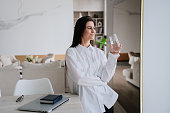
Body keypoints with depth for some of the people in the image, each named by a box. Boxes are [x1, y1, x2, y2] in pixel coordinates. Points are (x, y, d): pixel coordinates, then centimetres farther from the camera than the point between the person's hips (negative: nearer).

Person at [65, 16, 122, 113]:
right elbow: (79, 78, -8)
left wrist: (113, 55, -6)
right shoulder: (71, 52, 0)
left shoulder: (99, 52, 12)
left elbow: (105, 77, 0)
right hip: (84, 92, -3)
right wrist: (99, 81, 1)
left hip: (102, 91, 4)